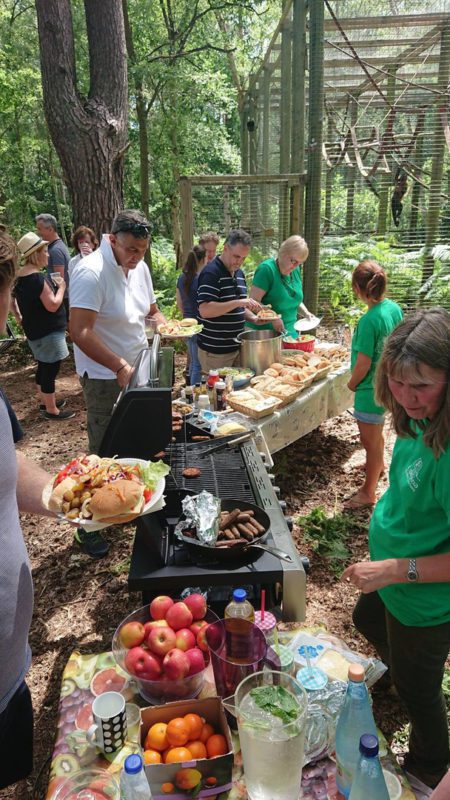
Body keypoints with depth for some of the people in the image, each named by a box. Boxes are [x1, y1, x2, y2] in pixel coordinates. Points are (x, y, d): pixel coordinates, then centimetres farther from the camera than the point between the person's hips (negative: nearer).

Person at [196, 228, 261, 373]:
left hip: (237, 347, 8)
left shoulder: (239, 273, 13)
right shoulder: (211, 273, -14)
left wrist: (253, 318, 4)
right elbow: (204, 310, -24)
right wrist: (238, 302, -28)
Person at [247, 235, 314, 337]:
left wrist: (305, 312, 4)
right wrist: (273, 318, -30)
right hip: (263, 332, -7)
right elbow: (253, 302, -19)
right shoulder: (267, 269, -14)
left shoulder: (296, 271, 8)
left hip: (290, 332, 7)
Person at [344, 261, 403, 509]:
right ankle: (377, 465, 55)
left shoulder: (369, 321, -28)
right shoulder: (394, 308, -3)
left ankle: (368, 493, 22)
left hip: (371, 389, -9)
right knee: (375, 433, 30)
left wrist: (352, 384, -5)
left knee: (370, 440, 6)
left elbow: (364, 363, -23)